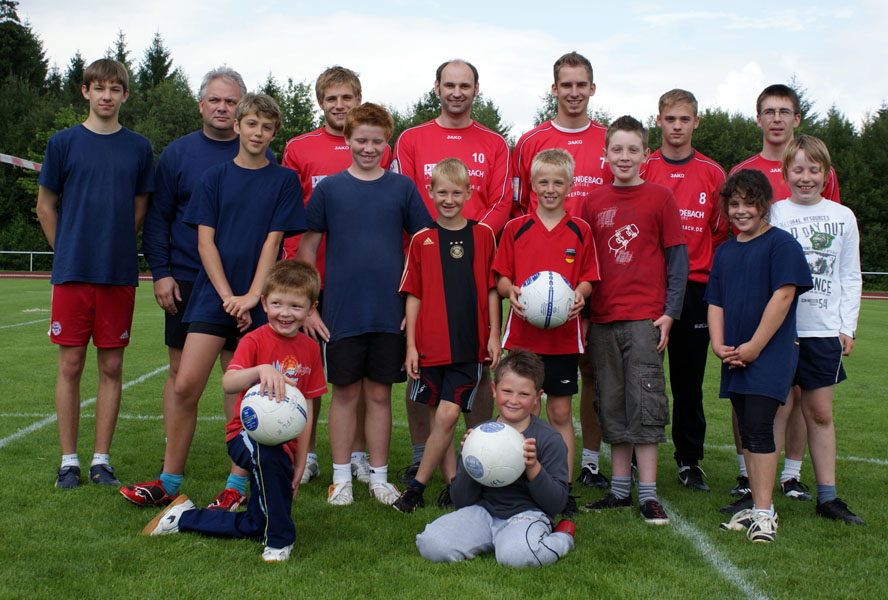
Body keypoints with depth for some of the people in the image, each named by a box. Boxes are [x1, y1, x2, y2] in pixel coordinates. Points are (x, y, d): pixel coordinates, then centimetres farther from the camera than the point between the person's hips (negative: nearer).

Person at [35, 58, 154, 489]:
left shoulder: (139, 148, 7)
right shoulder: (64, 142, 3)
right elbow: (46, 207, 9)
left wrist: (117, 249, 7)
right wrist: (69, 252, 7)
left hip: (119, 274, 1)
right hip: (72, 273, -1)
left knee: (111, 368, 4)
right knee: (70, 365, 2)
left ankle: (101, 459, 13)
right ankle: (69, 460, 12)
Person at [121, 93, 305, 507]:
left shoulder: (284, 181, 5)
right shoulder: (215, 177, 8)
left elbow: (273, 240, -2)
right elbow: (205, 241, 2)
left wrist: (252, 296, -11)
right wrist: (228, 296, -8)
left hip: (259, 300, -1)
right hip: (214, 293, 1)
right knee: (185, 385, -6)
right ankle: (169, 483, 7)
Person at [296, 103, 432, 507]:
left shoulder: (403, 188, 5)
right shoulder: (328, 189, 3)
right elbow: (307, 249, 5)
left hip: (390, 313, 1)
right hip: (341, 312, -1)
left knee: (380, 394, 8)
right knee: (345, 393, 6)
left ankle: (379, 478, 19)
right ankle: (341, 478, 17)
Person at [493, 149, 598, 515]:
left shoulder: (580, 232, 5)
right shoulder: (515, 229, 4)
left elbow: (587, 278, 8)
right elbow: (501, 277, 7)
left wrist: (579, 294, -13)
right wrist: (511, 291, -14)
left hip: (563, 335, 0)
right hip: (522, 333, 0)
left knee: (561, 412, 5)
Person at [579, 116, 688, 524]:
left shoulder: (660, 197, 1)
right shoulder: (593, 202, 10)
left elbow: (677, 258, 1)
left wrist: (670, 312, -6)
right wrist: (582, 311, 9)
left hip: (646, 318, -4)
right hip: (602, 319, 4)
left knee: (644, 402, -5)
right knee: (612, 405, 8)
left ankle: (648, 495, 1)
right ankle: (620, 488, 17)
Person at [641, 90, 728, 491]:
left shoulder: (712, 173, 8)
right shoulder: (642, 170, 3)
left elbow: (721, 231, 11)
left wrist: (710, 273, 2)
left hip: (695, 288, 1)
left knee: (690, 379, 7)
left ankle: (689, 462, 17)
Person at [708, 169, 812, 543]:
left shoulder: (781, 244, -6)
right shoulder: (725, 251, 14)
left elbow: (783, 296, -14)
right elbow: (715, 302, 13)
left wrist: (754, 346, -15)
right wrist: (719, 345, -2)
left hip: (771, 353, -7)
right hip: (735, 357, 7)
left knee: (758, 427, -13)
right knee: (747, 432, 11)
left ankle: (764, 513, -8)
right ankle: (756, 506, 20)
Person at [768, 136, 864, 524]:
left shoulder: (842, 217, 9)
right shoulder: (773, 214, 3)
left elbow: (851, 278, 12)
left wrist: (847, 327, 4)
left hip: (824, 331, 2)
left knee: (820, 412, 7)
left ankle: (827, 496, 14)